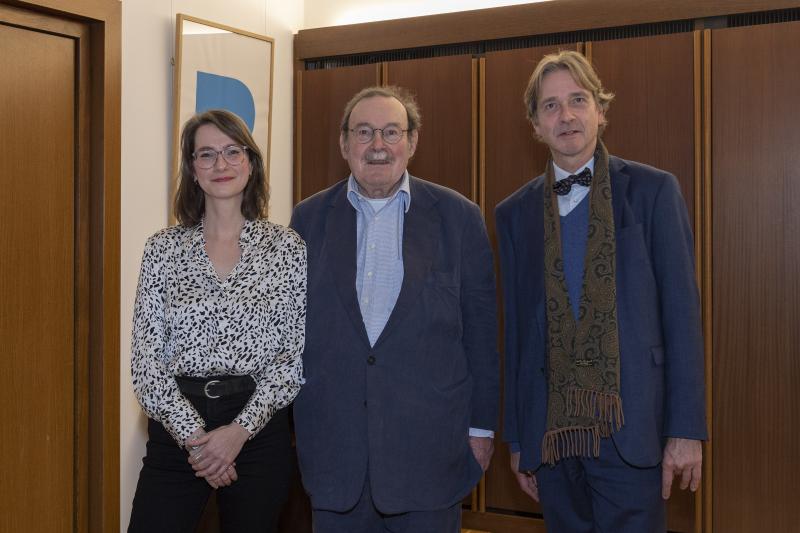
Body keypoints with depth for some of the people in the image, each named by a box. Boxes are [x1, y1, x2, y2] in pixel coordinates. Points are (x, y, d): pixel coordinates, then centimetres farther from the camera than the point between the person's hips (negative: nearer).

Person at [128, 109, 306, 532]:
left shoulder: (286, 247, 1)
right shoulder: (163, 249, 4)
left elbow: (295, 353, -1)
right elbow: (145, 356, 1)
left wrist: (241, 429, -11)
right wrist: (192, 432, -10)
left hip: (259, 429, 0)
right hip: (176, 426, 1)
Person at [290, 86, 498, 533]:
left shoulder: (459, 217, 1)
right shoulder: (309, 219, 6)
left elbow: (481, 329, 2)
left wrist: (481, 427, 1)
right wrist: (293, 424, 8)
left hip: (431, 446, -1)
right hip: (333, 447, 2)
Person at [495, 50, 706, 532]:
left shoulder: (653, 190, 0)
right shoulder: (515, 213, 8)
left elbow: (681, 312, -3)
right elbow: (516, 329, 8)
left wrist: (687, 429, -7)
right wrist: (517, 437, 8)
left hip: (631, 429, -2)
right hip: (551, 431, 3)